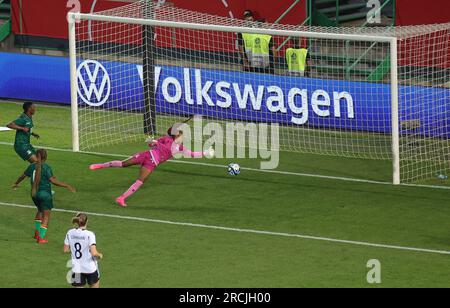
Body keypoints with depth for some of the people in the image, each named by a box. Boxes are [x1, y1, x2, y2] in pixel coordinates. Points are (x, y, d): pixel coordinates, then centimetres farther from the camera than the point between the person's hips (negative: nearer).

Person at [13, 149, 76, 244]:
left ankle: (37, 232, 33)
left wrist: (16, 184, 33)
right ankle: (41, 238, 0)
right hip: (45, 193, -6)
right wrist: (67, 186, -19)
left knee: (40, 211, 29)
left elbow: (23, 176, 14)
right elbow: (53, 181, -23)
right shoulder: (46, 167, -17)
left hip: (34, 193, 6)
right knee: (46, 215, 2)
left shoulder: (32, 166, 0)